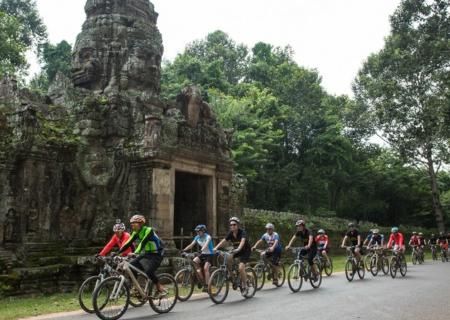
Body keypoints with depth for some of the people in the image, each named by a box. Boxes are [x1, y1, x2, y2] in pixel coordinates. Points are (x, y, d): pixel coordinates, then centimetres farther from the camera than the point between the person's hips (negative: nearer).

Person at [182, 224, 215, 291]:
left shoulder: (208, 237, -16)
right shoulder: (197, 237, 2)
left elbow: (206, 244, -34)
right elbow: (191, 245, -4)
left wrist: (201, 250, -53)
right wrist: (184, 250, -20)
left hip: (209, 255, -6)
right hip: (202, 254, 6)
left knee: (205, 268, -25)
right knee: (194, 261, -19)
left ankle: (206, 286, -18)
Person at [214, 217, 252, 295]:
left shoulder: (242, 232, -23)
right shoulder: (230, 233, -7)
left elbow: (243, 241, -41)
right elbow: (223, 241, -16)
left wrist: (238, 249, -60)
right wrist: (216, 248, -31)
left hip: (245, 251, -5)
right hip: (236, 250, 6)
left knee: (241, 268, -23)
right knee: (228, 258, -25)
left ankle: (245, 287, -5)